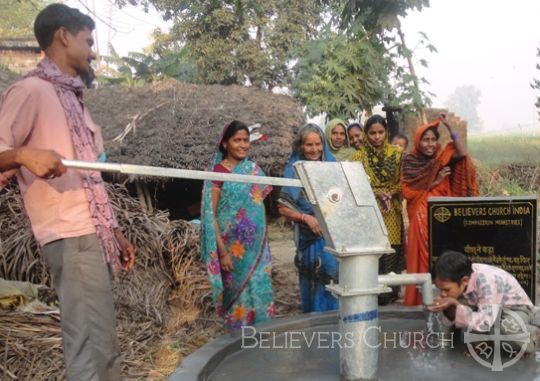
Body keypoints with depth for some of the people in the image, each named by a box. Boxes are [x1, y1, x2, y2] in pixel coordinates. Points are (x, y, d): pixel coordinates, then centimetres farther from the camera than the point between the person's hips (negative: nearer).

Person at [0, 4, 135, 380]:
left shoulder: (72, 96, 21)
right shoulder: (32, 89, -5)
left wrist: (114, 231, 20)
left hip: (92, 233, 9)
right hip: (71, 236, -9)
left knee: (103, 345, 12)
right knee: (92, 345, -9)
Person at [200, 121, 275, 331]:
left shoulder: (254, 169, 8)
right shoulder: (218, 171, -8)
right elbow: (210, 214, -11)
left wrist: (264, 242, 11)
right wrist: (222, 252, -16)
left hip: (257, 246, 5)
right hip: (233, 247, -4)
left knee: (260, 290, 7)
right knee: (237, 292, 5)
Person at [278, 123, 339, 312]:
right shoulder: (294, 171, -2)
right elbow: (283, 208, -3)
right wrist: (305, 217, -16)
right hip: (310, 238, -2)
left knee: (336, 281, 2)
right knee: (314, 285, 5)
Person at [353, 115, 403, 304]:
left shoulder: (396, 154, 5)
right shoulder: (359, 156, 2)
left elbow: (403, 183, 6)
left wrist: (389, 194, -11)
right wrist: (377, 193, -12)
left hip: (392, 211, 1)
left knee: (391, 251, 2)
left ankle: (390, 291, 15)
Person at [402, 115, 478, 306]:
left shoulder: (444, 158, 7)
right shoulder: (410, 161, 2)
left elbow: (461, 155, -13)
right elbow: (407, 191, -4)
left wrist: (451, 131, -20)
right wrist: (434, 182, -8)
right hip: (421, 216, -1)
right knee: (423, 255, -1)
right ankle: (421, 296, 6)